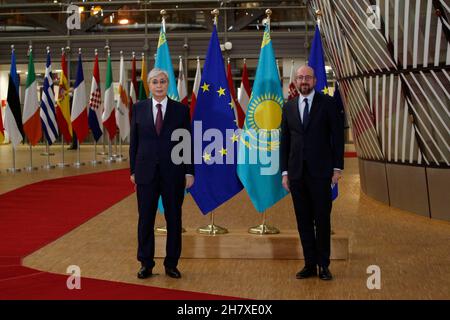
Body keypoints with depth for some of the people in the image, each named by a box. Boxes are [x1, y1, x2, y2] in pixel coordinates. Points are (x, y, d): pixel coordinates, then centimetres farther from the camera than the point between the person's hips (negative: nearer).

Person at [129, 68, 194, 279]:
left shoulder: (181, 110, 1)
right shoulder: (139, 108, 4)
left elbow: (188, 142, 1)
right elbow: (134, 142, 6)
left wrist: (189, 172, -2)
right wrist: (133, 170, 4)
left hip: (173, 172, 0)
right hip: (146, 172, 1)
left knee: (174, 219, 6)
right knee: (145, 219, 5)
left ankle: (171, 264, 18)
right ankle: (146, 264, 17)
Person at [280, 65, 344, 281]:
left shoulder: (327, 103, 0)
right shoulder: (289, 107, 10)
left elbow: (338, 136, -1)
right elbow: (285, 141, 11)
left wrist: (337, 167, -6)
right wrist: (284, 172, 7)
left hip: (320, 172, -3)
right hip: (297, 173, 3)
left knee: (322, 220, 1)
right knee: (303, 221, 6)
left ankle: (324, 266, 11)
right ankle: (310, 264, 14)